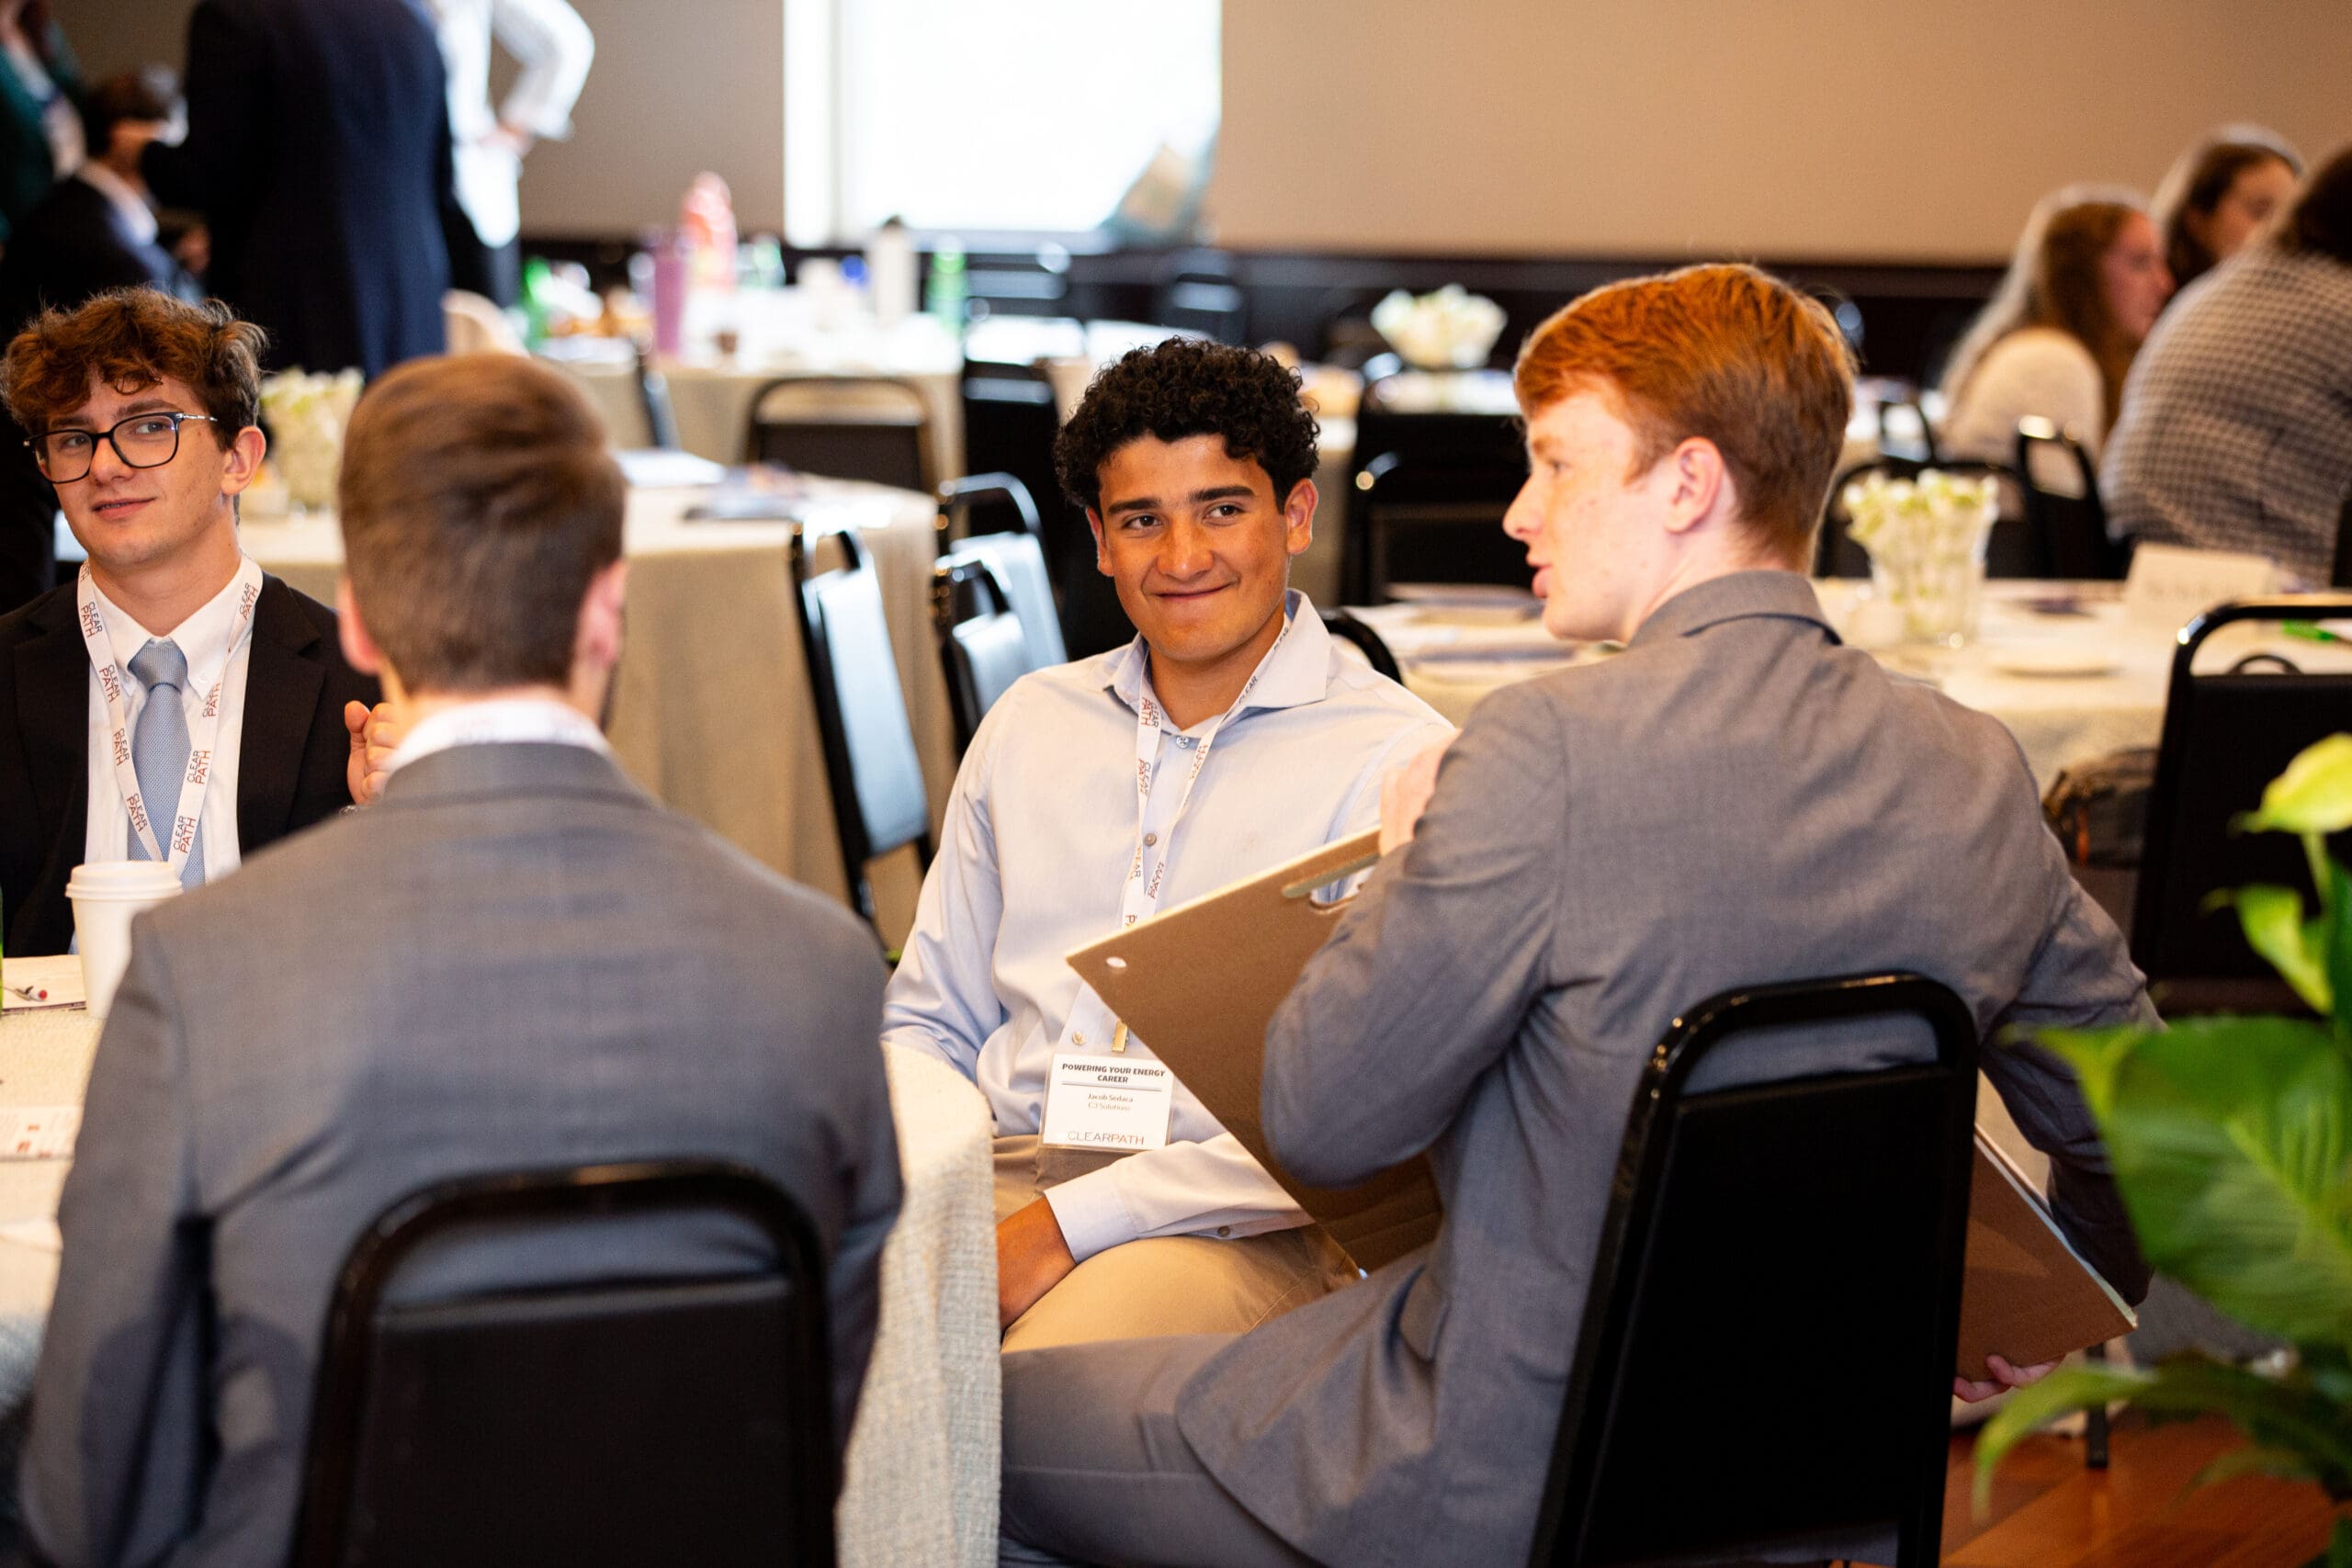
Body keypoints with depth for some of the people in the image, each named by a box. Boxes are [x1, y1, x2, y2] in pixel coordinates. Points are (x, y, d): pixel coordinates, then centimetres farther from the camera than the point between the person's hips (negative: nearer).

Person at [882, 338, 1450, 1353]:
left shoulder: (1399, 764, -2)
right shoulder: (1028, 725, 18)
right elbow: (930, 1021, 22)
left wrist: (1067, 1224, -17)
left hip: (1235, 1228, -5)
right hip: (992, 1173, 5)